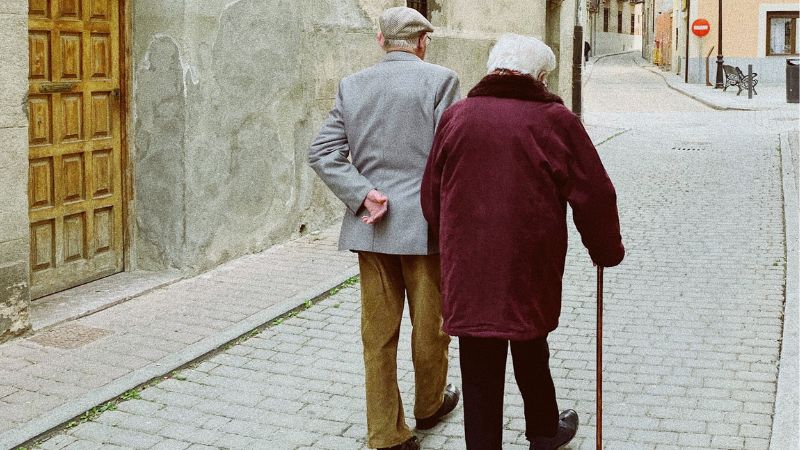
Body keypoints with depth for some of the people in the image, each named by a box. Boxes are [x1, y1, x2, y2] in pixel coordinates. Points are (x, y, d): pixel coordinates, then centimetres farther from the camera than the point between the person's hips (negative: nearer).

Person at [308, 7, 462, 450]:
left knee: (378, 331, 9)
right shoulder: (440, 79, -7)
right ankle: (430, 404, 36)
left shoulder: (352, 85, 5)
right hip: (424, 225, -3)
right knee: (429, 323, 16)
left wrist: (363, 194, -8)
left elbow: (322, 152, -2)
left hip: (370, 226, 3)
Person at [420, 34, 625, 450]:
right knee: (531, 353, 22)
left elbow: (431, 197, 9)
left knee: (480, 375, 5)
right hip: (531, 271, 0)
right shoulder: (554, 119, -5)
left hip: (467, 272, 1)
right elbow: (594, 196, -1)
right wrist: (607, 252, 14)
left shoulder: (456, 116, 3)